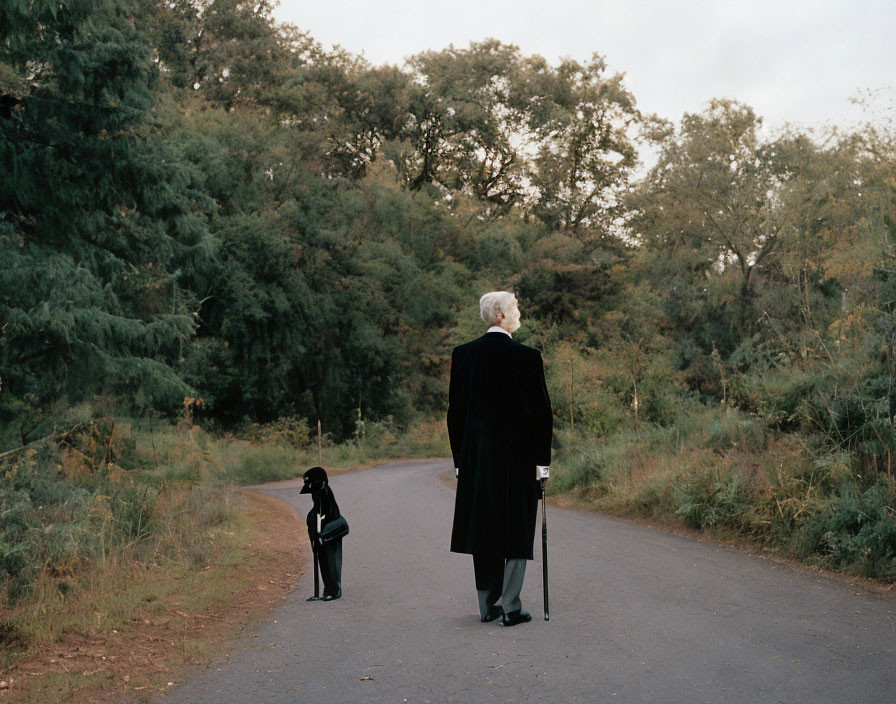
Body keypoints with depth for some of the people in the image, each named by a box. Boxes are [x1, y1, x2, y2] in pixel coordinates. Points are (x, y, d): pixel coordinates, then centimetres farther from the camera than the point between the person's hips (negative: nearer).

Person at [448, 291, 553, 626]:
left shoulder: (462, 354, 3)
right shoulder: (527, 357, -8)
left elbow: (455, 410, 6)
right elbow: (541, 410, -7)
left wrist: (460, 458, 12)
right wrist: (542, 460, 0)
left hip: (477, 457, 4)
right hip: (518, 455, -4)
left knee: (483, 527, 11)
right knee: (516, 530, 4)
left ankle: (487, 605, 16)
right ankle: (510, 607, 4)